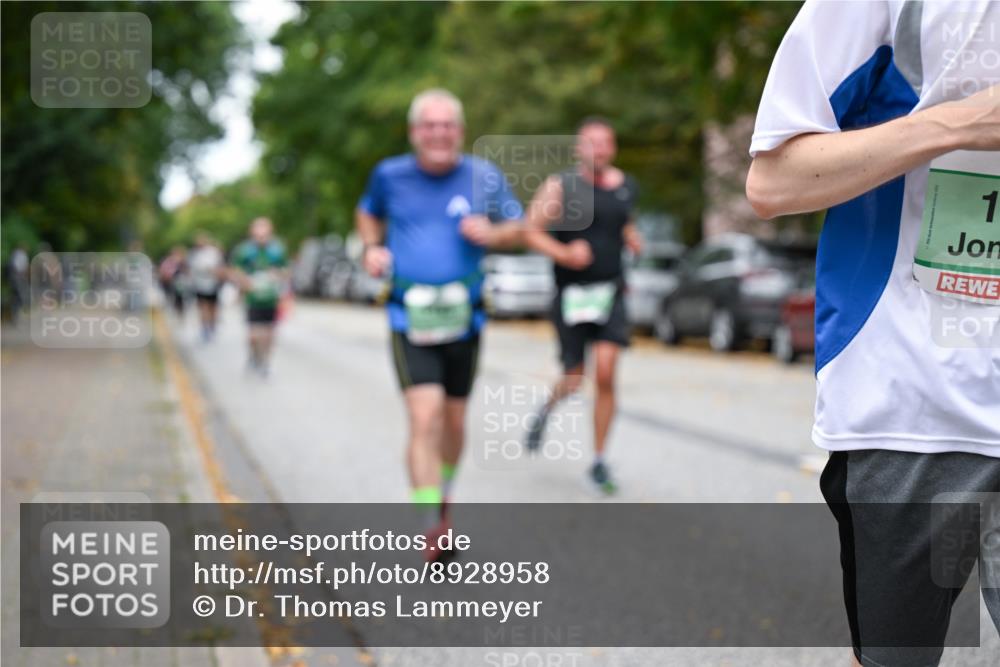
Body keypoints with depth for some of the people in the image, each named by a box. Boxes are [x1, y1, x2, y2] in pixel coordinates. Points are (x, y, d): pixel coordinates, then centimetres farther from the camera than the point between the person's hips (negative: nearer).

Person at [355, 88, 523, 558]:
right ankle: (432, 529, -15)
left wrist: (492, 233, -13)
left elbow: (517, 228, 9)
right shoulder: (390, 175, 1)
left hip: (463, 318, 2)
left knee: (454, 422, 15)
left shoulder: (484, 177, -1)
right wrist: (372, 247, 1)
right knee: (424, 418, -17)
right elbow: (368, 213, 21)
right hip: (409, 320, -2)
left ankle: (443, 494, 44)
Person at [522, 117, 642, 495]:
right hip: (571, 293, -2)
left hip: (610, 292, 2)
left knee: (605, 374, -13)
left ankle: (599, 461, -3)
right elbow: (530, 230, -5)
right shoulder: (560, 187, -4)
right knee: (573, 380, 4)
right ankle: (547, 408, 42)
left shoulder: (626, 187, 9)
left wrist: (632, 237, 6)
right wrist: (563, 253, -19)